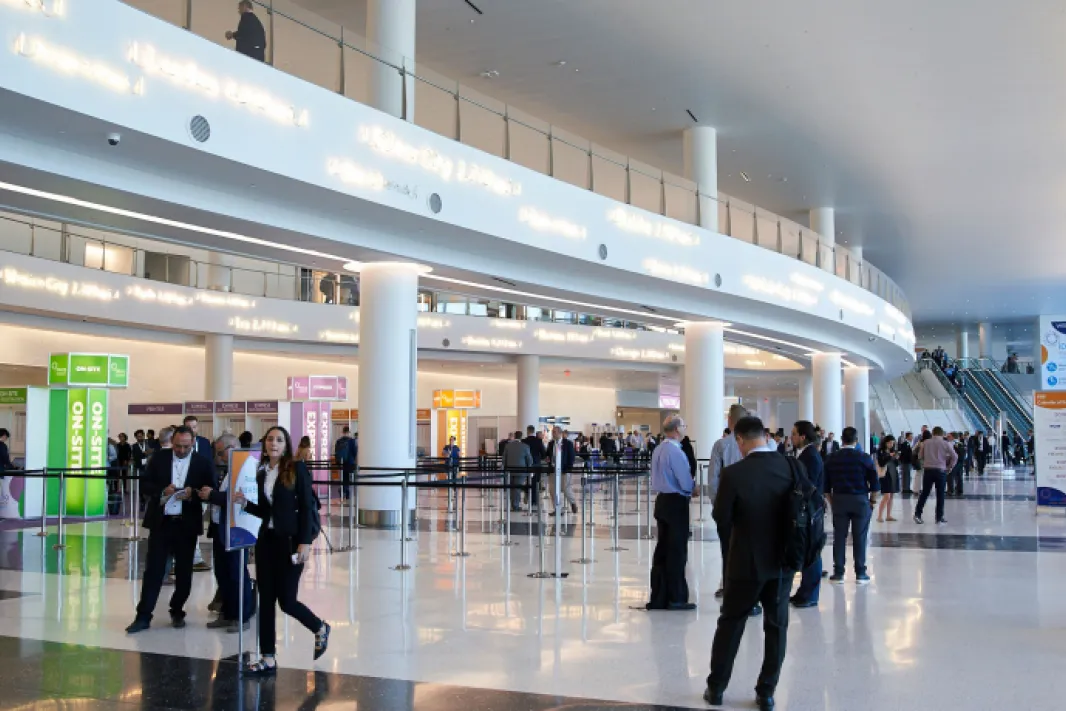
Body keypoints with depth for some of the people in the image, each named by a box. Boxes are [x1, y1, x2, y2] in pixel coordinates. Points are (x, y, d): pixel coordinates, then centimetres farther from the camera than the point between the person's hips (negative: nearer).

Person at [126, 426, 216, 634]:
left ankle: (177, 612, 24)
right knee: (153, 570, 1)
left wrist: (193, 494, -20)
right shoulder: (159, 457, 3)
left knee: (184, 572, 9)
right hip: (160, 522, 0)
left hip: (187, 524, 0)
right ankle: (143, 616, 4)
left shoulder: (203, 463, -1)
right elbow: (146, 484, 2)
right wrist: (162, 490, -17)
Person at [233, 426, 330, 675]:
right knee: (266, 600, 5)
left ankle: (320, 629, 26)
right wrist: (245, 503, -3)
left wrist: (305, 542, -18)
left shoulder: (297, 469, -8)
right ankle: (268, 659, 11)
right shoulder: (261, 473, 9)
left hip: (291, 541, -6)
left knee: (286, 600, -3)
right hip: (266, 540, 6)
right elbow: (265, 511, 15)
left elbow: (307, 507, -11)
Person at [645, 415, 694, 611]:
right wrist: (689, 492, 3)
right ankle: (676, 599, 6)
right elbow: (686, 483, -19)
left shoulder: (658, 450, 8)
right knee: (677, 551, 0)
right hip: (677, 503, -8)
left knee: (662, 549, 12)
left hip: (662, 500, 8)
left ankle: (658, 598, 17)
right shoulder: (676, 452, -19)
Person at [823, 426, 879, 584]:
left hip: (839, 500, 2)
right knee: (859, 537, 3)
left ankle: (838, 573, 5)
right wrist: (872, 500, 7)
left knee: (839, 537, 4)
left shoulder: (831, 458, 2)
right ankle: (860, 574, 6)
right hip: (860, 500, -2)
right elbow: (875, 483, -6)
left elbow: (826, 485, 4)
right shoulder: (864, 457, -5)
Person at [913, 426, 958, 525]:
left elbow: (921, 456, 8)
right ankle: (939, 518, 7)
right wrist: (950, 467, 5)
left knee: (924, 493, 8)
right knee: (940, 495, 5)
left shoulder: (925, 443, 4)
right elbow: (954, 456, -6)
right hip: (940, 470, -2)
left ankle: (917, 514, 3)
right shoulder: (945, 444, -2)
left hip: (928, 470, 2)